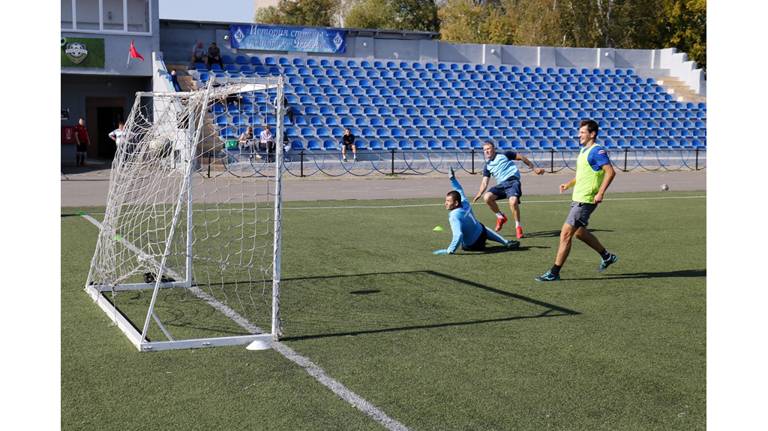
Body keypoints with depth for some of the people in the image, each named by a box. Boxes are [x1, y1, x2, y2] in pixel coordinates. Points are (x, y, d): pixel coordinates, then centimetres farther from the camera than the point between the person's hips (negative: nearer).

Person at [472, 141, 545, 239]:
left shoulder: (504, 155, 4)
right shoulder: (487, 166, 16)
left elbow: (521, 158, 10)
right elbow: (484, 183, 13)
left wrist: (534, 168, 9)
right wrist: (478, 195, -1)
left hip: (512, 181, -5)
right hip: (501, 185, 5)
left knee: (513, 201, -31)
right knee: (487, 197, -20)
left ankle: (518, 226, -12)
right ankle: (500, 217, 3)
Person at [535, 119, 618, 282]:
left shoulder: (597, 151, -15)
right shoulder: (583, 150, 15)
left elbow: (610, 172, -22)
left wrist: (600, 193, -27)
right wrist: (569, 184, 15)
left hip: (585, 201, -10)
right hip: (578, 198, 10)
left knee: (566, 234, -10)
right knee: (579, 232, 22)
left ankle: (554, 273, -5)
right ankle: (606, 256, 37)